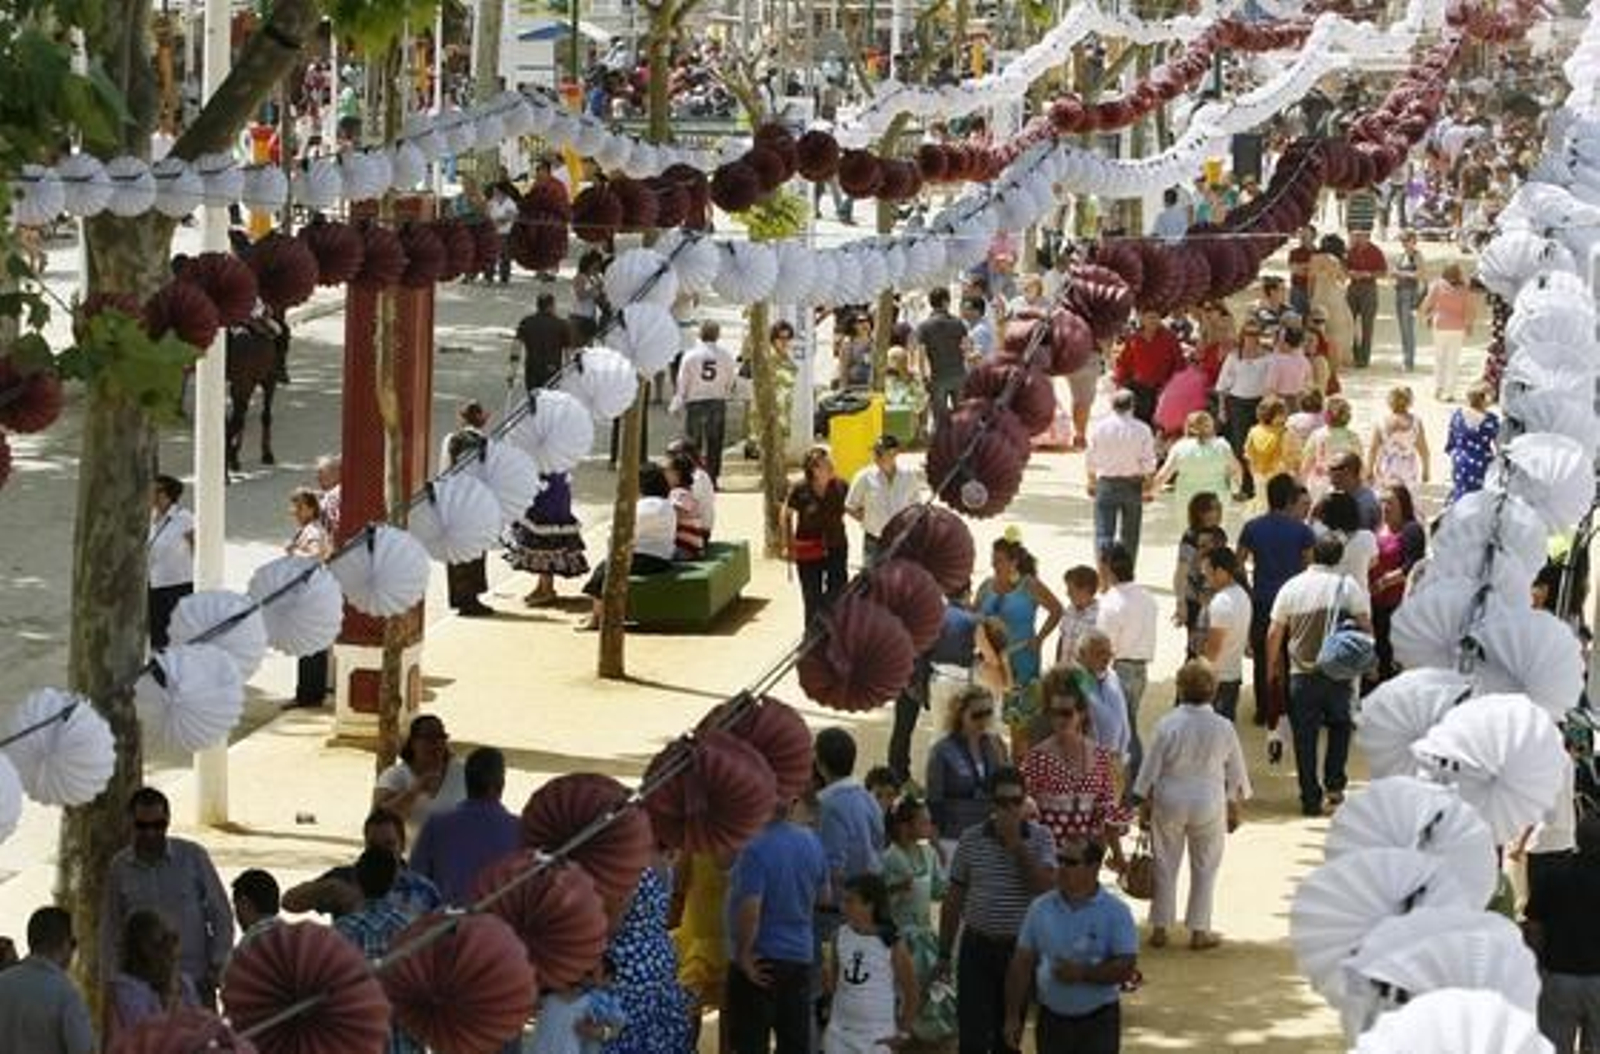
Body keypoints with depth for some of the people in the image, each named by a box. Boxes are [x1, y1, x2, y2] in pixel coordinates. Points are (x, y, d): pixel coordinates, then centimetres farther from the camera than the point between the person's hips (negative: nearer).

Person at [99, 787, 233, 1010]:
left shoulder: (193, 856, -1)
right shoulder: (120, 866, 3)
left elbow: (221, 916, 5)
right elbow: (110, 929, 11)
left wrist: (217, 966, -3)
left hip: (195, 981, -1)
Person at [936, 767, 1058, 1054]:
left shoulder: (1041, 838, -2)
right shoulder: (971, 839, -1)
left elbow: (1046, 887, -17)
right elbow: (953, 900, 5)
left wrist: (1016, 845, -19)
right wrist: (944, 953, 5)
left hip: (1020, 948, 0)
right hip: (977, 947, 0)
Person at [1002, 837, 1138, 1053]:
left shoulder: (1116, 912, -7)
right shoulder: (1041, 908, 4)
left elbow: (1126, 968, -13)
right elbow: (1021, 964, 6)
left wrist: (1082, 973, -22)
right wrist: (1013, 1017, 2)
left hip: (1098, 1022, -4)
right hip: (1052, 1019, 4)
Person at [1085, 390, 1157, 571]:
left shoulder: (1098, 427, -4)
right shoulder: (1142, 430, -9)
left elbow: (1090, 460, 4)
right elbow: (1148, 463, -6)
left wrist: (1091, 482, 17)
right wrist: (1148, 488, 4)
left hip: (1106, 483, 0)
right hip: (1133, 484, 0)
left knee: (1103, 532, 0)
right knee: (1129, 535, 13)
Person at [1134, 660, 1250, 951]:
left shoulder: (1167, 725, -12)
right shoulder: (1223, 728, -8)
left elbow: (1150, 773, -6)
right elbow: (1236, 776, 2)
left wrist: (1144, 807, 5)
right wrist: (1234, 809, 15)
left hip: (1169, 803, 0)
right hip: (1209, 804, 0)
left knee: (1165, 866, 12)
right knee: (1205, 869, 12)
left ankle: (1160, 929, 17)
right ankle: (1199, 931, 15)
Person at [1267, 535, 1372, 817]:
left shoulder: (1291, 587, -1)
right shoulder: (1348, 587, -5)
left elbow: (1274, 634, 3)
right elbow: (1365, 626, -6)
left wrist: (1272, 667, 15)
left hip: (1302, 675, 0)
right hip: (1338, 674, 0)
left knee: (1305, 737, 7)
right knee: (1340, 725, 22)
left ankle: (1311, 799, 7)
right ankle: (1334, 785, 13)